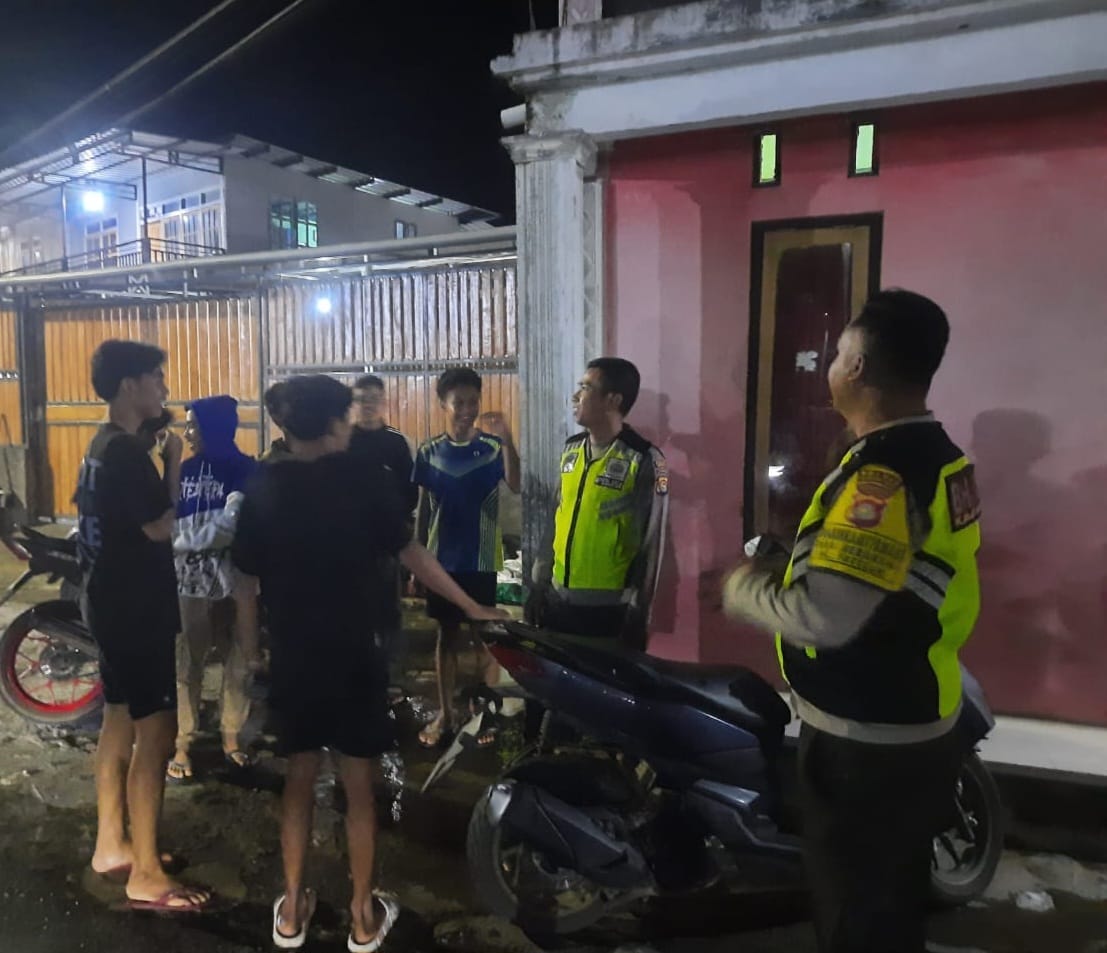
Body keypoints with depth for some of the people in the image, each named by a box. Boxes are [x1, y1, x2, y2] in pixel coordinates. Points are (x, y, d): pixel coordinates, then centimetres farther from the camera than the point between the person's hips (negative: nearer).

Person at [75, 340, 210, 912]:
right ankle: (146, 876, 5)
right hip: (136, 608, -11)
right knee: (154, 736, -4)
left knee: (119, 723, 18)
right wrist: (174, 460, -14)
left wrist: (160, 459, 9)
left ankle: (111, 845, 31)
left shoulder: (103, 446, 11)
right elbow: (161, 527, -23)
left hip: (112, 602, 11)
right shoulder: (127, 451, -21)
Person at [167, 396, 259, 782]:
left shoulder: (246, 471, -7)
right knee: (186, 667, 7)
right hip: (189, 580, 2)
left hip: (233, 581, -2)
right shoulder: (183, 470, 6)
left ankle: (231, 738, 26)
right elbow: (166, 522, 3)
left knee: (238, 665, 9)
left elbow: (230, 527, -17)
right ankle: (182, 745, 19)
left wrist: (182, 541, -9)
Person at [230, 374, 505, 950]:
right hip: (351, 657, -3)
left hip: (290, 659, 3)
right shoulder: (364, 483, -10)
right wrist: (472, 607, 6)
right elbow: (411, 555, -5)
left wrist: (251, 654, 14)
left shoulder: (263, 490, -3)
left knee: (299, 778, 19)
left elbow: (245, 584, 1)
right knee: (358, 786, 10)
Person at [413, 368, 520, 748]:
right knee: (447, 635, 12)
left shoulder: (493, 446, -6)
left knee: (484, 636, 9)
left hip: (482, 560, -2)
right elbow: (423, 507, 7)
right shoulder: (429, 452, 1)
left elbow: (515, 485, -25)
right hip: (442, 560, 2)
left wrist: (507, 440, -39)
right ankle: (445, 714, 24)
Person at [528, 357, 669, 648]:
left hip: (610, 609, -6)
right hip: (557, 600, 6)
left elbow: (651, 544, -11)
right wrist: (538, 582, 13)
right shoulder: (571, 450, 7)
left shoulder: (644, 461, -12)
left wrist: (638, 616, -10)